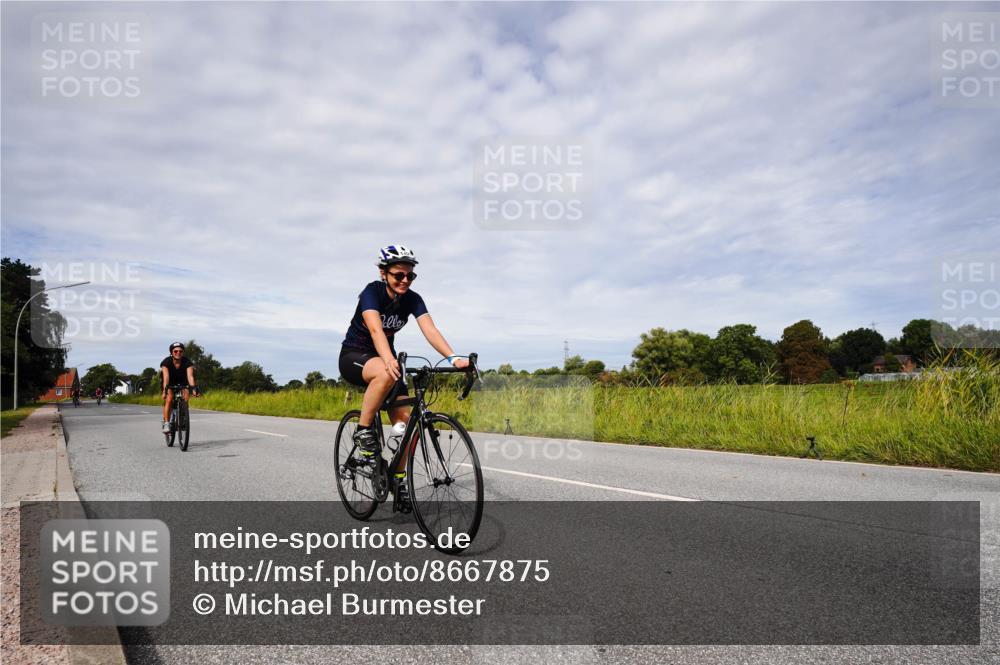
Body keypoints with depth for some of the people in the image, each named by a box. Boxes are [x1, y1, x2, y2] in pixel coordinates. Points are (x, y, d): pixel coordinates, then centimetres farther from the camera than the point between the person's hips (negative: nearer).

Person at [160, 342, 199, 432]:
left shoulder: (187, 362, -23)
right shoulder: (167, 362, -25)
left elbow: (190, 376, -35)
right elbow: (166, 377, -37)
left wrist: (194, 388, -51)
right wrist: (165, 390, -52)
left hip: (182, 383, 1)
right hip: (170, 384, -1)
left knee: (186, 396, -25)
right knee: (169, 398, -27)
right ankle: (166, 423, -20)